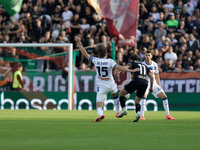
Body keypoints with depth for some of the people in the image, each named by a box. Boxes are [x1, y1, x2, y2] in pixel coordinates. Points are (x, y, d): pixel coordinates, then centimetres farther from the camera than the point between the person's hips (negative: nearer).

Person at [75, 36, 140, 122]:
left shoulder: (95, 60, -7)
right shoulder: (110, 61, -12)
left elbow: (85, 54, -2)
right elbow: (118, 67, -25)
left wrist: (79, 43, 3)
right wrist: (131, 70, -26)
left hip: (101, 87, -1)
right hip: (111, 85, 1)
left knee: (99, 106, -6)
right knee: (115, 95, 36)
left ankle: (100, 114, -39)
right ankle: (117, 112, 42)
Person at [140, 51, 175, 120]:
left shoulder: (155, 64, 4)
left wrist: (159, 85, 12)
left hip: (153, 84, 5)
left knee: (164, 96, 0)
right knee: (144, 95, -31)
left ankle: (168, 115, 11)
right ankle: (142, 116, -27)